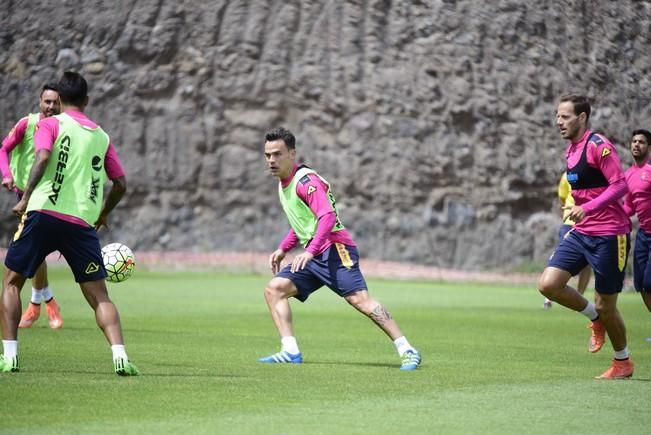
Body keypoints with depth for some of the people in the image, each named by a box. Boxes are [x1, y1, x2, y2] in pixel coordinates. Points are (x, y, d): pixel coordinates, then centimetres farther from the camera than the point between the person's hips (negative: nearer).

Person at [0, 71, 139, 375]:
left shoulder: (51, 124, 6)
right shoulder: (101, 136, 18)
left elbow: (42, 158, -14)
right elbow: (120, 183, 18)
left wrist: (25, 199, -10)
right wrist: (103, 214, 34)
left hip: (45, 213, -3)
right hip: (83, 223, 3)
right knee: (99, 295, 6)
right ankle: (120, 356, -11)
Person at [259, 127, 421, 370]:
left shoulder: (305, 180, -11)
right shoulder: (284, 183, 18)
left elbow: (328, 216, -23)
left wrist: (309, 251, -32)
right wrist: (283, 250, 28)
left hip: (334, 249, -10)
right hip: (312, 256, 10)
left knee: (358, 299, -20)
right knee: (274, 289, -2)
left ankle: (407, 351, -21)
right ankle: (290, 352, -10)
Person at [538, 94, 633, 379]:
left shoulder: (598, 145, -14)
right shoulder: (570, 150, 12)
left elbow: (620, 185, -21)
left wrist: (587, 208, -29)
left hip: (608, 236, -8)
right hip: (580, 233, 8)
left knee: (605, 307, -1)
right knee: (548, 284, -9)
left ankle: (623, 363, 21)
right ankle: (595, 318, 14)